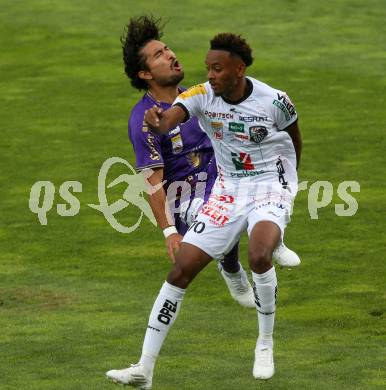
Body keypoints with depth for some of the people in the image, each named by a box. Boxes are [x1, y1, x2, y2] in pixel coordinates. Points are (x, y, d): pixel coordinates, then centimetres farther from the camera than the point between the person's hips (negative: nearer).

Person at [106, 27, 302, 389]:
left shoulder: (274, 101, -16)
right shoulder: (202, 95, -11)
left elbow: (294, 137, 6)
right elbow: (170, 118, -32)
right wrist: (158, 121, -56)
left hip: (270, 186, -4)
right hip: (228, 189, 4)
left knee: (259, 254, -33)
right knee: (182, 267, -5)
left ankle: (265, 345, -6)